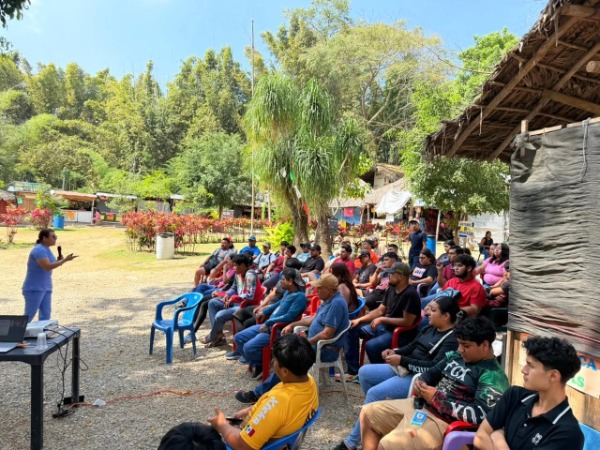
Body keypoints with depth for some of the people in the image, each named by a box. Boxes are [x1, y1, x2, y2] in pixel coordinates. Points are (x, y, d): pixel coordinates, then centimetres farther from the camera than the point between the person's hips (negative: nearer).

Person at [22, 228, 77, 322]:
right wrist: (65, 260, -26)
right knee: (28, 316, -3)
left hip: (45, 288, 9)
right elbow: (47, 267, -27)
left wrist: (59, 260, 0)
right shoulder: (39, 250, -17)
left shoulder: (46, 249, 11)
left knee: (45, 316, 8)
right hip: (34, 288, -9)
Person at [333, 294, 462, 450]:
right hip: (403, 368, 10)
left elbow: (435, 367, -25)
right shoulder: (431, 328, 11)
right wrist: (395, 352, -3)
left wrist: (402, 360, -25)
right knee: (364, 372, 5)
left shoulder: (452, 340, -17)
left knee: (374, 393, -23)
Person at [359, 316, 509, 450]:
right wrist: (420, 382, -3)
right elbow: (433, 372, 22)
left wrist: (436, 398, -18)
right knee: (368, 413, 10)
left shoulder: (493, 376, -14)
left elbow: (479, 415, -23)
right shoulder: (455, 356, 10)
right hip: (419, 405, 9)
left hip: (442, 422, -9)